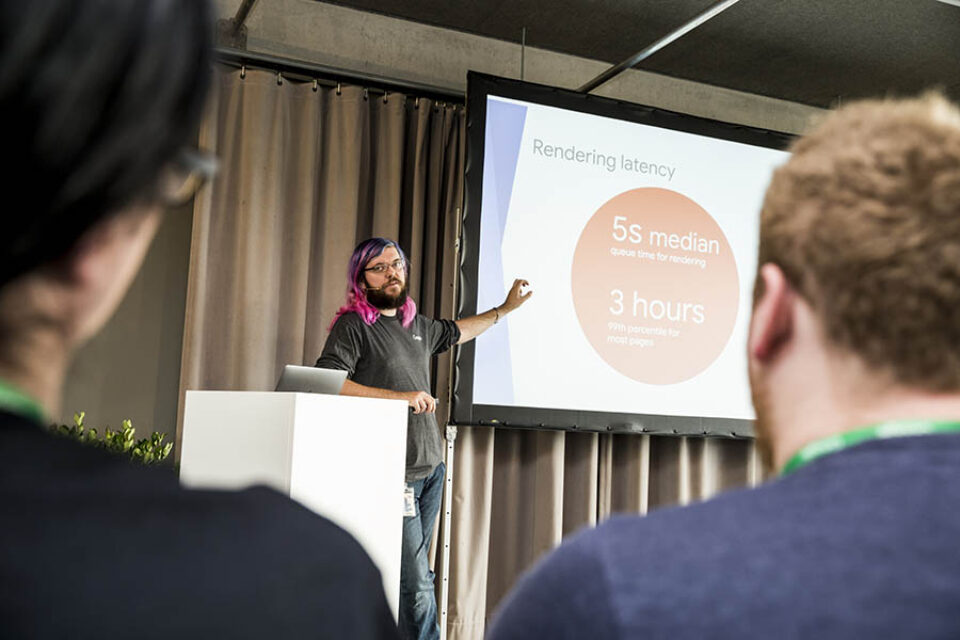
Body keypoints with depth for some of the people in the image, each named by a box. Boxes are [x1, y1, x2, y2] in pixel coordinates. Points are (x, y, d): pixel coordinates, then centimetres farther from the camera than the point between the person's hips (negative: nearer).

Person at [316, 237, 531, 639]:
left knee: (411, 577, 12)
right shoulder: (353, 326, -7)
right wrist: (400, 397, -21)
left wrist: (506, 308, 41)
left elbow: (455, 332, 36)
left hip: (432, 470, 8)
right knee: (417, 586, -9)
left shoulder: (417, 325, 16)